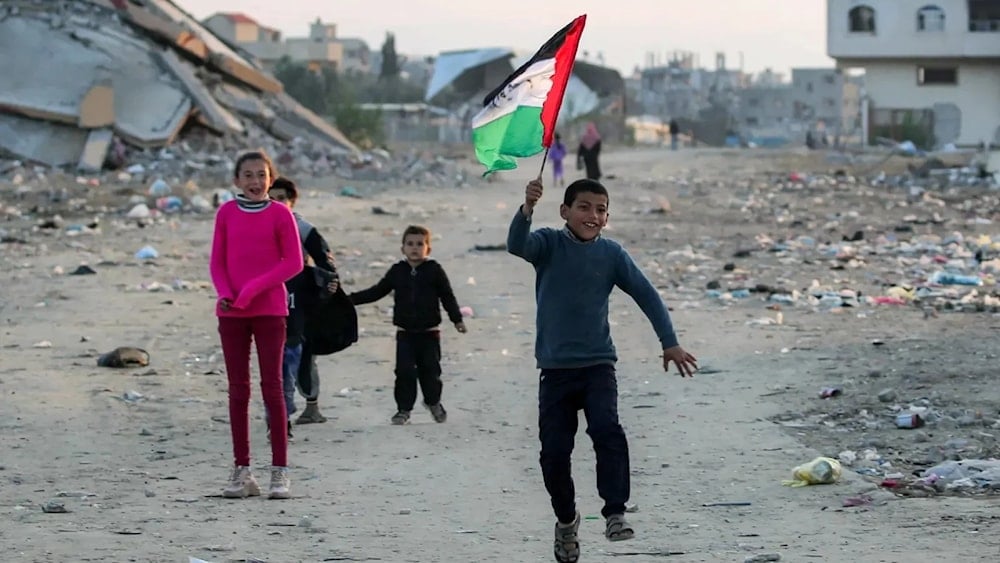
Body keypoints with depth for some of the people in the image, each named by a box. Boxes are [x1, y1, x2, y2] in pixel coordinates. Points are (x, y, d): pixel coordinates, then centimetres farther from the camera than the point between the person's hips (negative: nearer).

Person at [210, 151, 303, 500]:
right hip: (232, 313, 3)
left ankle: (280, 471, 1)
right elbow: (217, 261, 7)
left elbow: (293, 262, -5)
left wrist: (255, 288, -14)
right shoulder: (226, 213, 5)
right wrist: (224, 293, -11)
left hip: (269, 311, -3)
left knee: (272, 387, -3)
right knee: (238, 390, 5)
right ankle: (242, 471, 9)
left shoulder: (280, 215, -2)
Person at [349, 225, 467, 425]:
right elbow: (377, 292, 12)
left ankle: (433, 402, 28)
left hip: (429, 333, -1)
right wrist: (351, 299, 7)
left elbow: (447, 297, 1)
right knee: (405, 371, -6)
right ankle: (404, 408, 4)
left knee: (430, 369, 3)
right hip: (405, 333, 1)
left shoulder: (434, 270, -2)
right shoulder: (397, 271, 5)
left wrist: (457, 319, -8)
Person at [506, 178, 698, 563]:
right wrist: (526, 210, -43)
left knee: (606, 429, -25)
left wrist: (670, 342, -3)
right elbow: (516, 246, -24)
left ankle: (615, 513, -21)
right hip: (555, 368, 0)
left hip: (598, 364, 0)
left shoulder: (611, 254, 1)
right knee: (554, 451, 1)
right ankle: (566, 519, 27)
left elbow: (646, 295, 4)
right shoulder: (549, 244, -3)